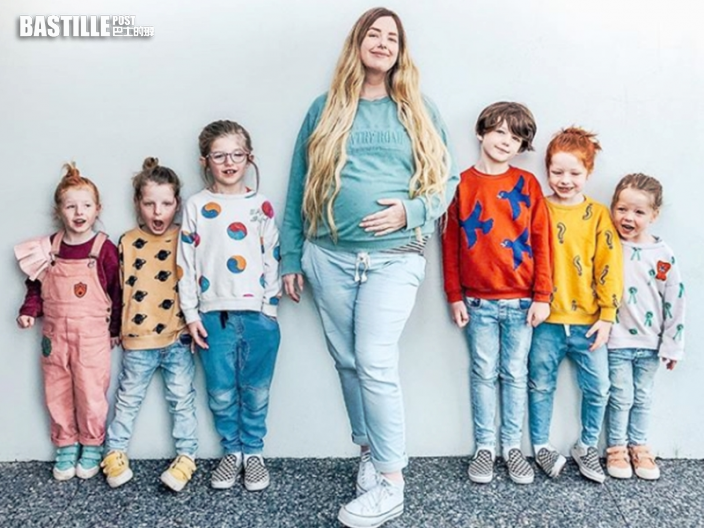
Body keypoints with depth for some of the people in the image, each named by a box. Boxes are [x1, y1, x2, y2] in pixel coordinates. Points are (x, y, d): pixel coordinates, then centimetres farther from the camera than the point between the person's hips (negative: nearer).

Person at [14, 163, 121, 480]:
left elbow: (117, 291, -4)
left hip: (92, 335, -4)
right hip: (55, 335, 4)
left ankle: (92, 447, 24)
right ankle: (66, 447, 29)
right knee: (57, 394, 13)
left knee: (91, 394, 4)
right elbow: (36, 285, 12)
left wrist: (116, 329, 0)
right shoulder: (49, 247, 2)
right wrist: (30, 311, -4)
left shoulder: (105, 248, -9)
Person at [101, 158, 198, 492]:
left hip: (178, 337, -1)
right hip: (138, 338, 1)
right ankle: (115, 453, 27)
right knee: (128, 399, 14)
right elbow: (120, 289, 6)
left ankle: (186, 457, 17)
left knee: (182, 399, 7)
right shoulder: (128, 242, 1)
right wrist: (117, 329, 6)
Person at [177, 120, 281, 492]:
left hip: (258, 314, 0)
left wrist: (271, 308, -1)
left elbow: (272, 259, 5)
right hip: (214, 316, 0)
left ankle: (253, 452, 26)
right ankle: (231, 451, 28)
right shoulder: (196, 206, 4)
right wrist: (191, 315, -1)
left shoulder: (261, 205, 5)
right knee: (221, 394, 9)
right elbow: (186, 264, 3)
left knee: (256, 392, 9)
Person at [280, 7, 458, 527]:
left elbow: (447, 179, 8)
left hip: (394, 257, -2)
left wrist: (412, 212, -12)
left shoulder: (420, 111, 9)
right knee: (348, 362, 9)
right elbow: (300, 188, 11)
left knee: (376, 362, -11)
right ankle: (369, 453, 28)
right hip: (329, 256, 3)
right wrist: (291, 258, 10)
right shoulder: (325, 109, 11)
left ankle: (391, 484, 1)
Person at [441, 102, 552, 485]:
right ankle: (484, 447, 18)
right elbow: (451, 245, 2)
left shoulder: (527, 185, 2)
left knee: (515, 375, 9)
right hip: (478, 302, 0)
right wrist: (455, 296, -1)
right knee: (483, 374, 7)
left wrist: (542, 296, -3)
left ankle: (512, 446, 21)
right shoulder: (462, 185, 2)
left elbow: (542, 242, 1)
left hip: (521, 301, 1)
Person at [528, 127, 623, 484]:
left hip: (588, 320, 1)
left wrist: (607, 316, -3)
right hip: (546, 319, 0)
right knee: (541, 385, 9)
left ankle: (587, 446, 27)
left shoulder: (598, 214, 1)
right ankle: (541, 446, 26)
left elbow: (609, 266, 0)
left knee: (598, 388, 6)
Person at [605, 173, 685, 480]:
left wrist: (672, 345, -1)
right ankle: (617, 448, 24)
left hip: (650, 343, 2)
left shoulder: (664, 256, -6)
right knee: (621, 398, 6)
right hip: (616, 341, -2)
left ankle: (639, 447, 32)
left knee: (643, 399, 16)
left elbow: (675, 302, -2)